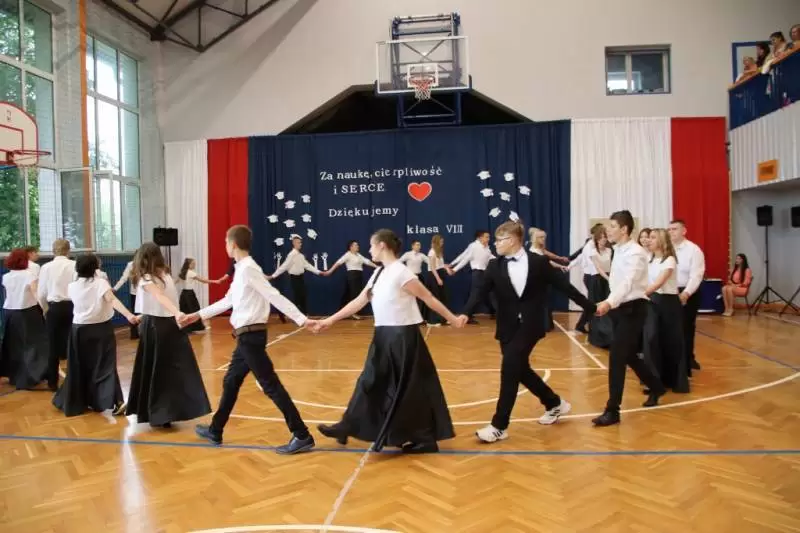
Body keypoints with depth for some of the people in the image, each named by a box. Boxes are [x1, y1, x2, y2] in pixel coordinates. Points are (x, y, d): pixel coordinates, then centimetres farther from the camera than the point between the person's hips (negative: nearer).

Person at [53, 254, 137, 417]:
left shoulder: (72, 286, 2)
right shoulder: (101, 283, -9)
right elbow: (113, 300, -25)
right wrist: (129, 315, -36)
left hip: (80, 329, 3)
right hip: (101, 328, -3)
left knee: (79, 366, 14)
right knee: (105, 365, -1)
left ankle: (74, 402, 27)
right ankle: (115, 401, -13)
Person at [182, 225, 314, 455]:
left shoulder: (248, 269, -15)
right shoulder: (242, 269, 15)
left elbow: (275, 297, -22)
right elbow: (227, 301, 26)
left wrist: (301, 319, -27)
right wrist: (199, 315, 34)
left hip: (250, 336, -10)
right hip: (247, 337, 10)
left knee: (271, 386, -7)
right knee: (230, 382, 20)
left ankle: (302, 436, -3)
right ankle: (214, 431, 36)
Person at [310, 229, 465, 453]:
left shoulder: (401, 273, -15)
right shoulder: (378, 273, 10)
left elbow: (429, 298, -12)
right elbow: (358, 302, 13)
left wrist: (453, 319, -10)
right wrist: (330, 321, 12)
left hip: (403, 337, -8)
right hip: (384, 336, 8)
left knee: (410, 389, 1)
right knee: (370, 383, 16)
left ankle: (425, 439, 14)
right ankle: (347, 428, 27)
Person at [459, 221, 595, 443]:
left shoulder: (539, 262, -5)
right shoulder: (495, 266, 2)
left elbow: (564, 286, 1)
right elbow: (481, 291, -8)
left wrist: (591, 307, 4)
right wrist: (465, 313, -26)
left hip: (530, 326, -4)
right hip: (508, 327, 4)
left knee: (510, 367, -15)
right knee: (519, 370, 11)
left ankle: (499, 426, -5)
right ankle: (554, 403, 36)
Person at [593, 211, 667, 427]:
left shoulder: (635, 253, -17)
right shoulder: (618, 251, 10)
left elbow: (627, 283, -32)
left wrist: (609, 302, -45)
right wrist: (610, 304, 6)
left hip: (633, 309, -9)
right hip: (621, 308, 9)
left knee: (616, 357, -10)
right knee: (628, 355, 18)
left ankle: (612, 411, -3)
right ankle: (656, 387, 41)